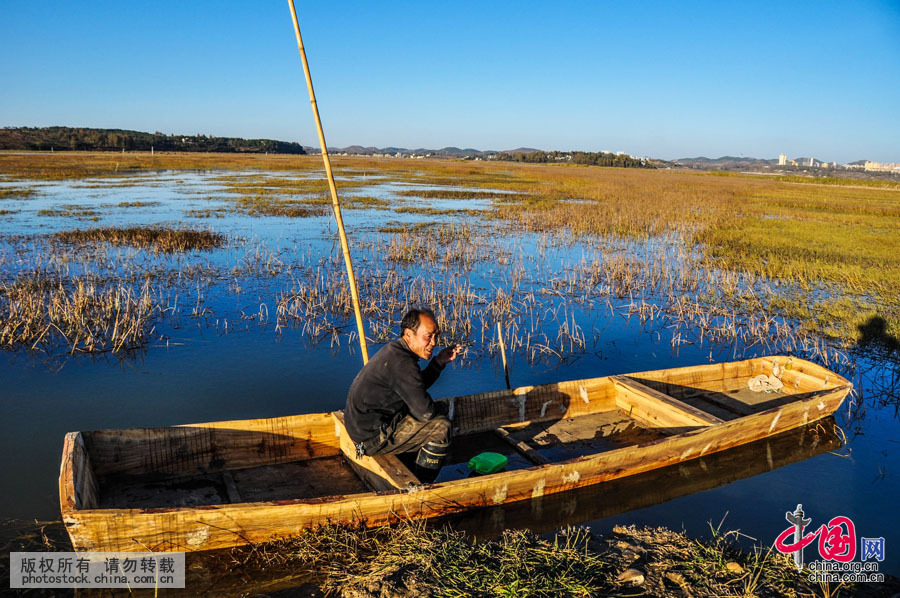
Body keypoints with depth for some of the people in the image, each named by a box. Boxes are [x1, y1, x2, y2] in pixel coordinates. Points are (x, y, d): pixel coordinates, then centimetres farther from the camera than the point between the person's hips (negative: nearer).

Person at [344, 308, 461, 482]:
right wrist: (441, 408, 0)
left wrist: (439, 361, 10)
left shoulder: (394, 349, 7)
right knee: (441, 426, -10)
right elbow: (425, 411, -23)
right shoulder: (402, 363, -25)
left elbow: (417, 387, 21)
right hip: (373, 438, -11)